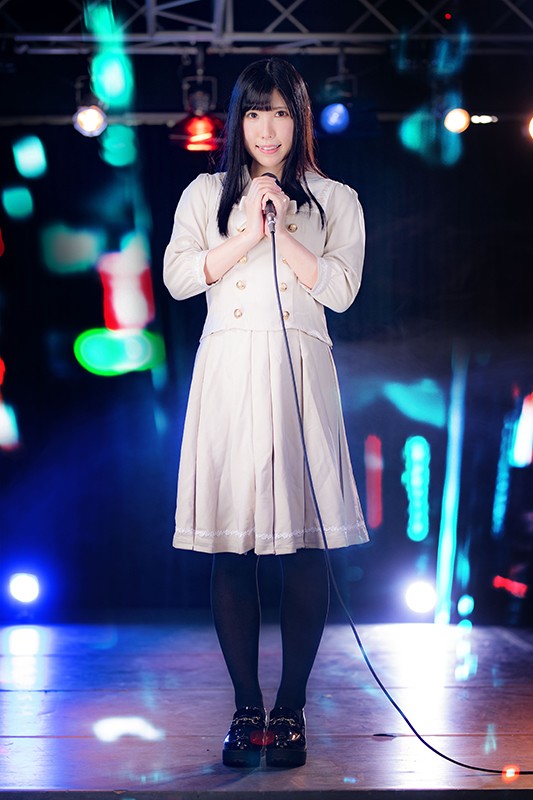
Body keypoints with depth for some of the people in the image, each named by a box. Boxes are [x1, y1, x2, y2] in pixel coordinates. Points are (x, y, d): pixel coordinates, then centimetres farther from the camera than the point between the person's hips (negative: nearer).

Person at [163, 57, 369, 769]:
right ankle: (247, 708, 7)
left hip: (300, 373, -1)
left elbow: (341, 289, 0)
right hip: (229, 374, 1)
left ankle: (291, 709, 5)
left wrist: (281, 229, -7)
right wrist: (247, 235, -6)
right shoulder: (206, 194, 15)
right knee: (231, 548, -2)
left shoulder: (335, 200, 12)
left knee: (304, 543, -5)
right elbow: (178, 277, 3)